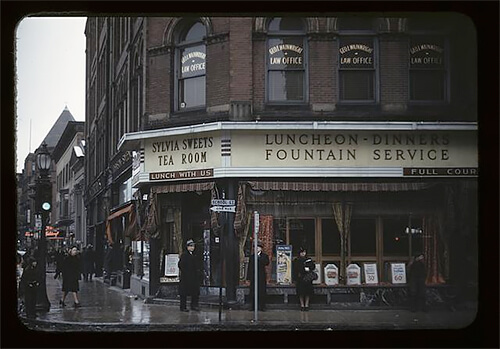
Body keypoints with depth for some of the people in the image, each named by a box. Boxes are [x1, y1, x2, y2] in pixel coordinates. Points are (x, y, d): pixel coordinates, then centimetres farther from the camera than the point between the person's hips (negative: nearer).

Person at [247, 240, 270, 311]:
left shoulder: (265, 256, 6)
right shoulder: (252, 256, 14)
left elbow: (267, 263, -15)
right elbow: (249, 267, 13)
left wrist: (259, 257, -15)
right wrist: (248, 277, 6)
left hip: (261, 277, -3)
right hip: (253, 277, 3)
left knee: (262, 292, -5)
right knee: (253, 292, 1)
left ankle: (262, 306, -1)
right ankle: (253, 306, 6)